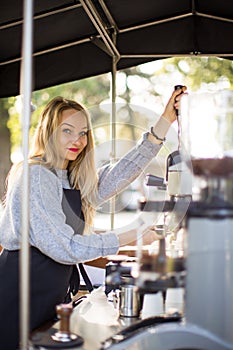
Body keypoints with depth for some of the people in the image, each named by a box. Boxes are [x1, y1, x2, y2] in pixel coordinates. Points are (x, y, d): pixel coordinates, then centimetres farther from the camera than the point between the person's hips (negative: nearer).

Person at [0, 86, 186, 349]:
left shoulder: (75, 182, 12)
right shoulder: (34, 176, -15)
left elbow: (123, 172, 5)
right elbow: (64, 248, -19)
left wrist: (166, 120, -1)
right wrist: (131, 237, -14)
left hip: (52, 302, 8)